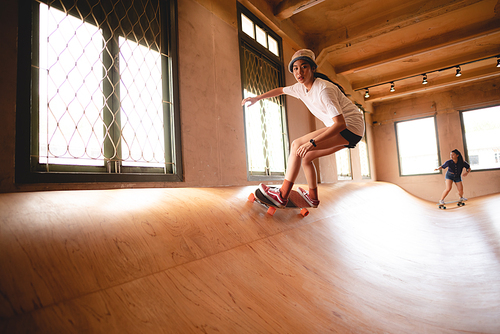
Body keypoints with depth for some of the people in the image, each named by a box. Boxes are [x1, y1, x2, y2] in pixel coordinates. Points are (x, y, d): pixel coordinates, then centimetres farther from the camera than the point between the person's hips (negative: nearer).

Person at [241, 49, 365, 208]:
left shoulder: (324, 89, -23)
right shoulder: (302, 88, 3)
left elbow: (340, 123, -29)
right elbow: (281, 90, 24)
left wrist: (312, 143, -36)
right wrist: (257, 98, 21)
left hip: (350, 127, -9)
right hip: (340, 129, 9)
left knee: (297, 145, -18)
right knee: (305, 156, 9)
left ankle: (282, 195, -14)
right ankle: (313, 197, 24)